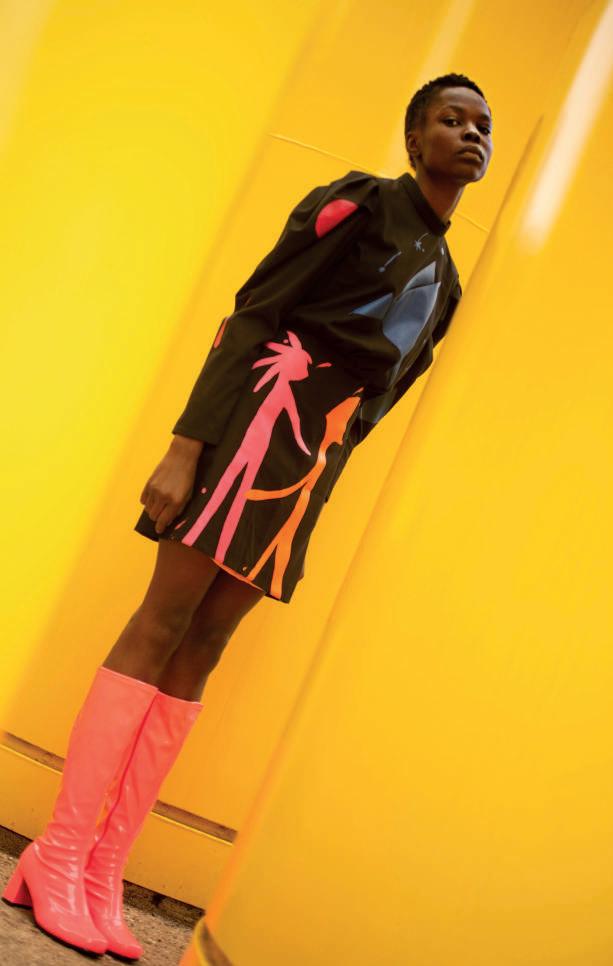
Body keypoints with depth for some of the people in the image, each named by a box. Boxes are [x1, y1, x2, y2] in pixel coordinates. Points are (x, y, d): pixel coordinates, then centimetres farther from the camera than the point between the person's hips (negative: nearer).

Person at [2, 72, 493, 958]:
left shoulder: (445, 279, 20)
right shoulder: (359, 202, 0)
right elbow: (252, 313, -8)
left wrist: (321, 473, 14)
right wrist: (185, 446, -17)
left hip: (313, 463, 6)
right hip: (266, 413, -6)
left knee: (201, 651, 3)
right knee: (162, 625, -9)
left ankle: (101, 878, 6)